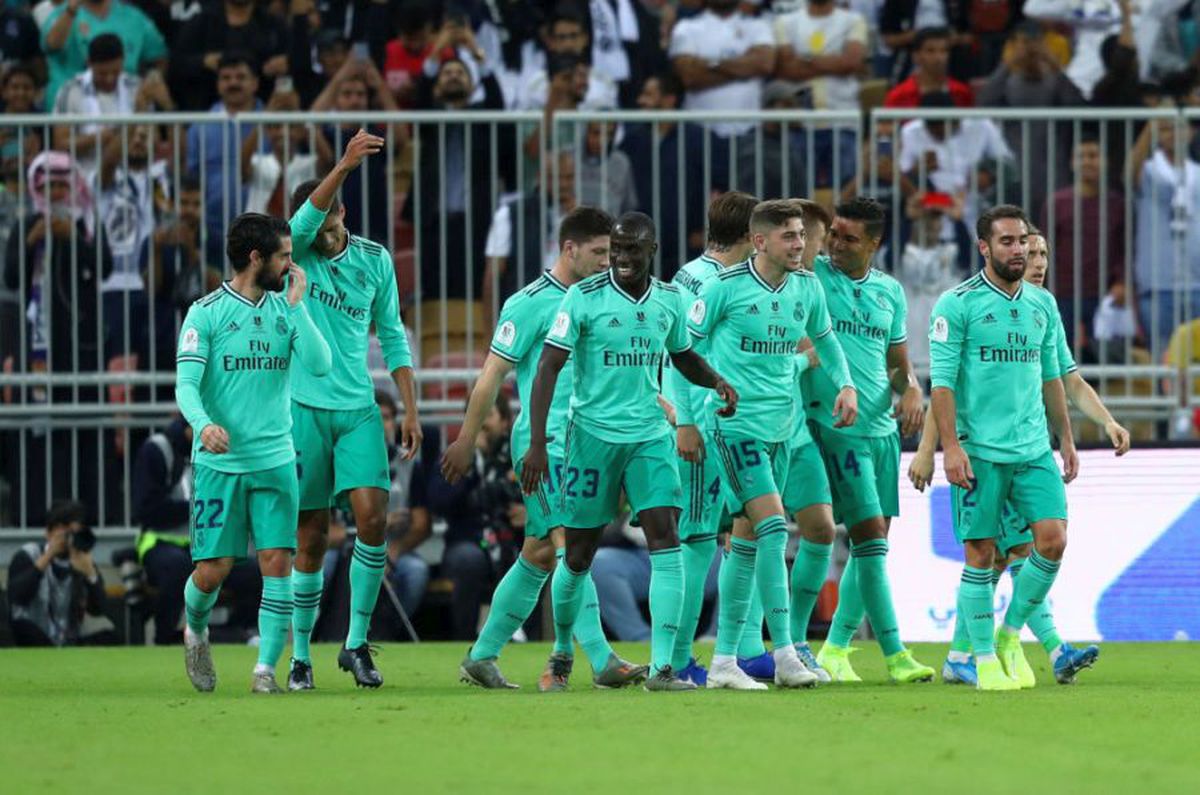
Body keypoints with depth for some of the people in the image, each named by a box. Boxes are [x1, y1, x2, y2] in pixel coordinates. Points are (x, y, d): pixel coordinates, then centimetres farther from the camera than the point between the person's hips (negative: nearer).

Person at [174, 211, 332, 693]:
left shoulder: (285, 309, 8)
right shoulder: (206, 313, -4)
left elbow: (319, 364, -4)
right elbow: (186, 384, -11)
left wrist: (297, 305, -8)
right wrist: (203, 424, -30)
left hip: (275, 461, 3)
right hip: (219, 460, -3)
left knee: (277, 563, -7)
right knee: (213, 570, -3)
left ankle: (266, 669, -1)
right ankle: (196, 631, 28)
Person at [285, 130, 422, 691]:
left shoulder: (375, 261, 6)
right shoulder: (294, 255, -3)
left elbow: (391, 335, 13)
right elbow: (304, 222, -26)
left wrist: (410, 409, 9)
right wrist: (344, 167, -40)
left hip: (358, 410, 2)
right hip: (303, 408, -2)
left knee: (372, 516, -14)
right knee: (311, 537, 1)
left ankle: (356, 643, -4)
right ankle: (300, 655, 12)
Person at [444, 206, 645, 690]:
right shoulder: (531, 303, -8)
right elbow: (492, 375, -5)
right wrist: (466, 442, -3)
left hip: (581, 445, 8)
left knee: (538, 556, 10)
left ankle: (482, 656, 18)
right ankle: (601, 660, -23)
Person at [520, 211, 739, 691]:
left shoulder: (668, 300, 5)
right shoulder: (584, 298, -9)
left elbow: (682, 356, 23)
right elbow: (548, 368, -11)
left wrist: (716, 382, 1)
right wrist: (537, 444, -18)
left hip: (650, 435, 3)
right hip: (592, 435, -3)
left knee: (665, 540, -13)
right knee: (579, 555, 5)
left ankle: (662, 666, -17)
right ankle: (561, 651, 31)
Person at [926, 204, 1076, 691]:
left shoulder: (1042, 305, 13)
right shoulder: (957, 304, -5)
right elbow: (942, 380, -8)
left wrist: (1066, 438, 18)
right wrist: (950, 446, -15)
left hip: (1034, 449, 5)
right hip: (980, 451, -5)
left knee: (1052, 541, -7)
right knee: (981, 554, -2)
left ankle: (1010, 636, 12)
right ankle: (985, 659, 7)